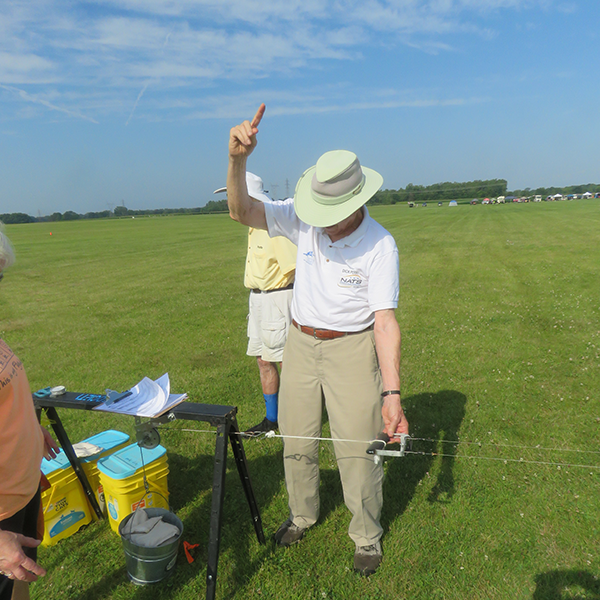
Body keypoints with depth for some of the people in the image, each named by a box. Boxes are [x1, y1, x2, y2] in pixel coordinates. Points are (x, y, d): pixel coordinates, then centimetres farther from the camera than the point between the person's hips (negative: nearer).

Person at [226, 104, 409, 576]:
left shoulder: (380, 245, -17)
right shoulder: (304, 220, -7)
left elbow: (385, 321, -21)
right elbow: (242, 212, -13)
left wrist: (391, 392, -28)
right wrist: (237, 160, -32)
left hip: (352, 348, -4)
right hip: (300, 343, 4)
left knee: (358, 451, 4)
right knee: (296, 441, 16)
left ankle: (367, 536, 31)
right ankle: (302, 515, 42)